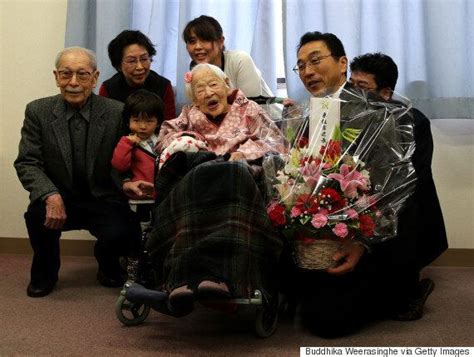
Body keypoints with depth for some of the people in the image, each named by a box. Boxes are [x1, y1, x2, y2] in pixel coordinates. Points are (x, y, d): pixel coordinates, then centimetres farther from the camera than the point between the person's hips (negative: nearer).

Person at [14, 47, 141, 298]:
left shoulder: (117, 112, -6)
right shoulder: (38, 111, -3)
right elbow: (27, 163, -8)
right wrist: (50, 195, -26)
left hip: (103, 200, 0)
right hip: (59, 199, 1)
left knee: (124, 234, -28)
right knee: (38, 215, -31)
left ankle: (106, 263, 13)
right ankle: (45, 273, 4)